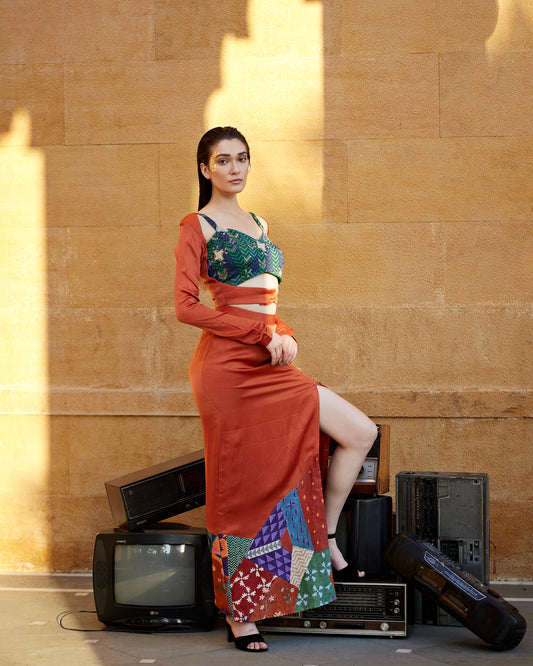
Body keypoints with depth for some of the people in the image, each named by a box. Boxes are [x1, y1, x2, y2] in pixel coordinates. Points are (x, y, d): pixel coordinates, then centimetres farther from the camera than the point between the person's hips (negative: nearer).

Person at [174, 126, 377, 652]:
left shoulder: (258, 224, 20)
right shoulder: (197, 227, -2)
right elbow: (186, 306, -11)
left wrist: (283, 335, 0)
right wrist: (264, 335, -14)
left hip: (267, 365, 7)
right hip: (227, 366, -7)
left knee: (361, 432, -2)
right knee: (239, 489, -2)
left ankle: (327, 541, 12)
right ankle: (238, 615, 10)